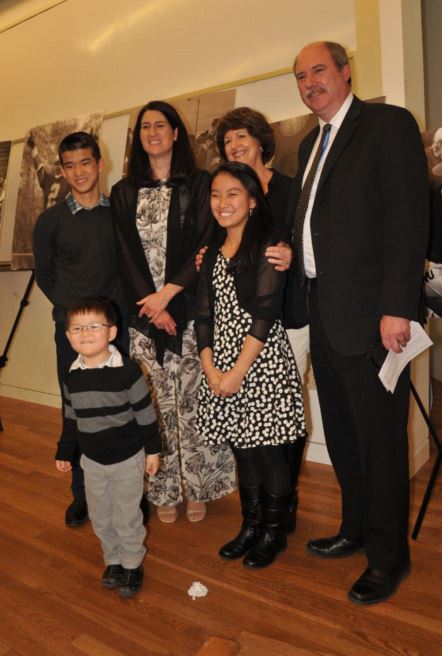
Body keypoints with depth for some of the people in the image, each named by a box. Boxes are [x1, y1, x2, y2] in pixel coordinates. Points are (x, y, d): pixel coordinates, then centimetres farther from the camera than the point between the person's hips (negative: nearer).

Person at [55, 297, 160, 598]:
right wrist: (65, 452, 14)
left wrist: (153, 450, -7)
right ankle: (114, 560, 41)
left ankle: (132, 564, 33)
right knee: (101, 518, 18)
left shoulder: (128, 371, -19)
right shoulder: (73, 377, -4)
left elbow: (145, 414, -12)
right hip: (92, 460, 5)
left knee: (127, 517, 9)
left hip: (128, 459, -4)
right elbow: (71, 419, 9)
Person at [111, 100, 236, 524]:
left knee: (192, 399, 0)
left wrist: (167, 293, -11)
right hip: (143, 311, 2)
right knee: (156, 402, 3)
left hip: (190, 309, -2)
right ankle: (165, 490, 16)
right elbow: (126, 255, 5)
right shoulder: (124, 193, 13)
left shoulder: (198, 184, 6)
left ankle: (197, 488, 15)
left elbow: (206, 246, -3)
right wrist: (151, 305, -7)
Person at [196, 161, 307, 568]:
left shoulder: (268, 245, -6)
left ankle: (275, 531, 23)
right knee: (242, 447, 14)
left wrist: (238, 372, -15)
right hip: (222, 366, 6)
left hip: (262, 362, -6)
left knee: (268, 447, 3)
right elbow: (205, 316, 9)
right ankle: (251, 525, 31)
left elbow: (265, 312, -14)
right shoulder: (213, 255, 13)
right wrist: (210, 369, -3)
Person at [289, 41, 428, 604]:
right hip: (324, 314, 8)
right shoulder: (310, 144, 19)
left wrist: (397, 307, -19)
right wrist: (291, 256, 3)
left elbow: (408, 219, -14)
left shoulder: (389, 124, -4)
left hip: (369, 314, -8)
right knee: (341, 434, 17)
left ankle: (388, 555, 23)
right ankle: (356, 529, 36)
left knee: (379, 438, 3)